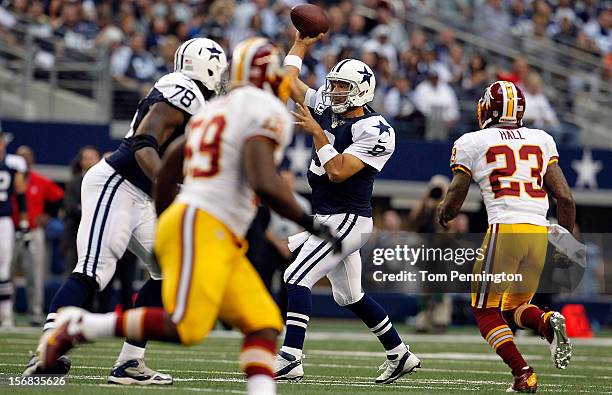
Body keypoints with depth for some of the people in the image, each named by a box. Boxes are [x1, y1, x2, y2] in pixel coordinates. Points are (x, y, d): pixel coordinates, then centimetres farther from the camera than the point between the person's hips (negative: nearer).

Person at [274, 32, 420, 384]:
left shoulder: (374, 130, -17)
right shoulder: (326, 109, 6)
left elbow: (338, 172, -24)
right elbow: (289, 81, 15)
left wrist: (317, 132, -21)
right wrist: (302, 42, 16)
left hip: (347, 220, -9)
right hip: (325, 218, 9)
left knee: (297, 278, -18)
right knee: (350, 295, 17)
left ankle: (290, 360, -21)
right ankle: (400, 355, 28)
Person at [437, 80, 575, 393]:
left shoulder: (472, 143, 5)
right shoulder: (542, 141, 16)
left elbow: (454, 202, 8)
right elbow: (565, 197, 11)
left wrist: (443, 214, 31)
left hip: (504, 229, -5)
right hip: (539, 232, 5)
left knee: (485, 311, 9)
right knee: (514, 308, 22)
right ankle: (548, 322, -12)